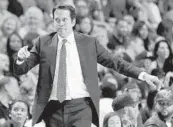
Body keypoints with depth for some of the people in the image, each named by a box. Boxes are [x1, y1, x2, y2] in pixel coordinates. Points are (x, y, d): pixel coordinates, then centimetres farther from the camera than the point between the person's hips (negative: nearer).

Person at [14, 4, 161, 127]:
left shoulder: (89, 42, 6)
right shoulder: (43, 43, 8)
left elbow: (115, 62, 8)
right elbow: (20, 70, 7)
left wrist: (142, 75, -1)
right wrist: (21, 58, -17)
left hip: (80, 106, -2)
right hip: (53, 108, 2)